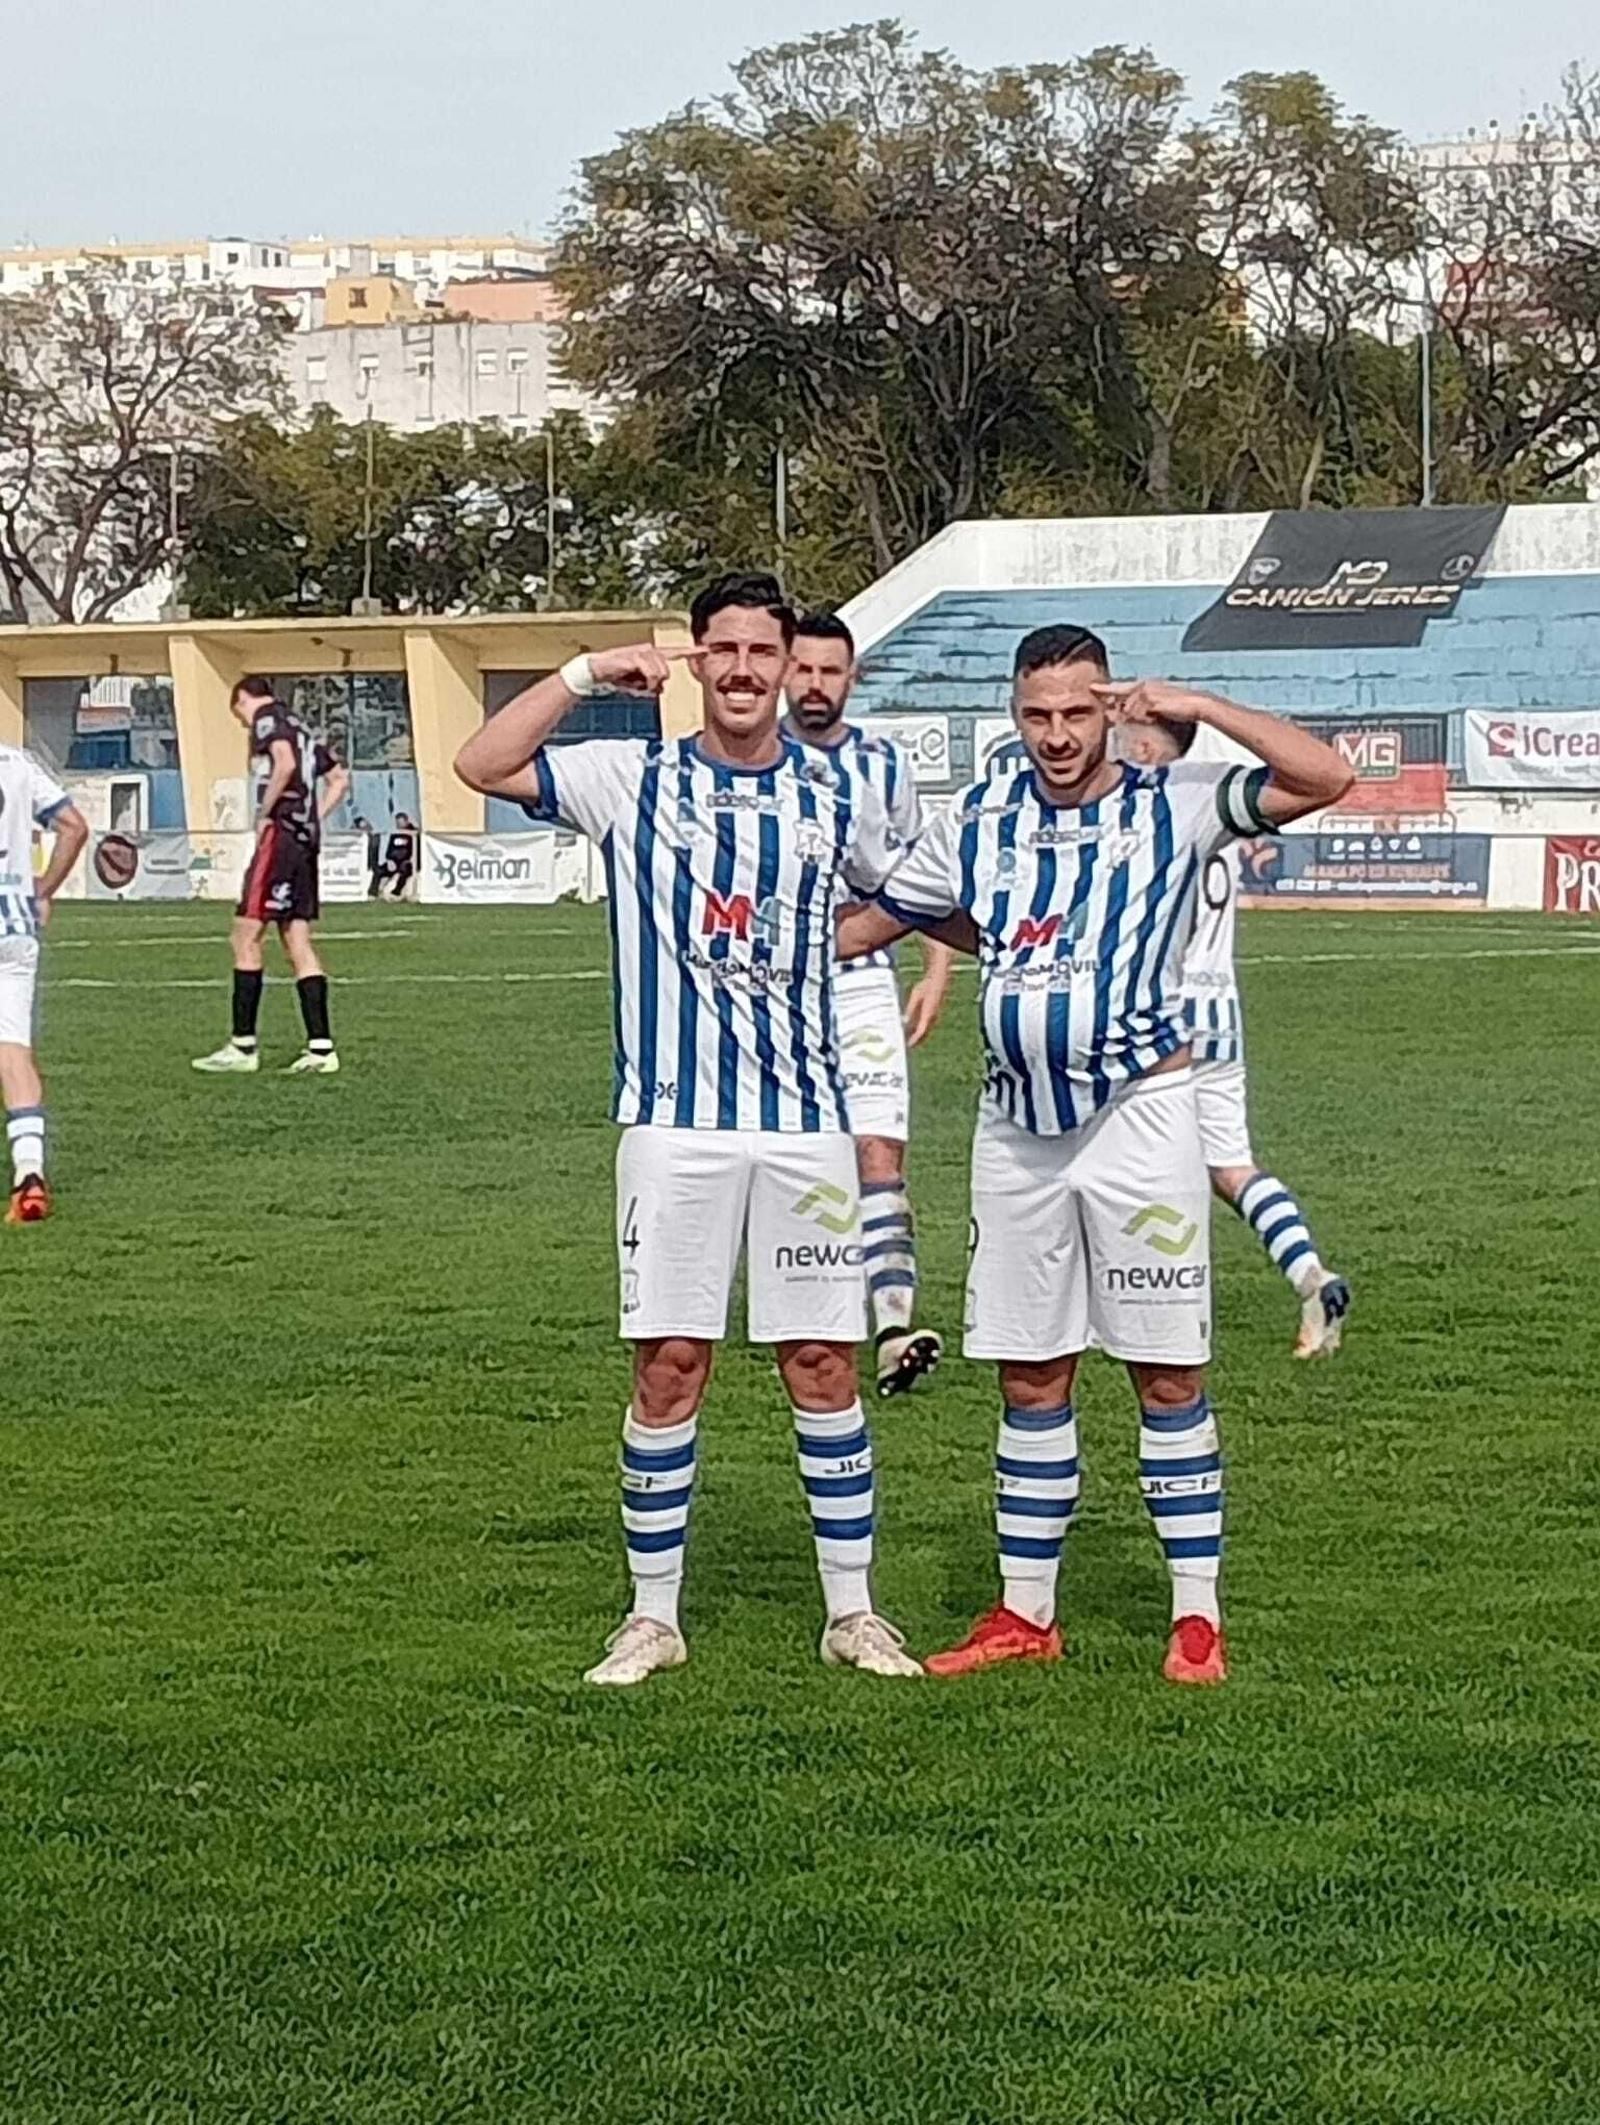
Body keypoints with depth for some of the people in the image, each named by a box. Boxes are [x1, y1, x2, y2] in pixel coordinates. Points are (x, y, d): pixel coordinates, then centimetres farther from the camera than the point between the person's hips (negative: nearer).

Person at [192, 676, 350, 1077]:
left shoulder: (266, 717, -2)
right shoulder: (299, 727, 23)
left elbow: (285, 763, -21)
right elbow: (339, 778, 26)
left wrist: (265, 813, -12)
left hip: (281, 832, -9)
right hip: (307, 839, 9)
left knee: (246, 935, -5)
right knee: (298, 942, 7)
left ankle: (243, 1047, -5)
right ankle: (321, 1048, 3)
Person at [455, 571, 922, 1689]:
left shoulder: (832, 794, 8)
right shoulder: (635, 779, 3)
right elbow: (483, 764, -6)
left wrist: (829, 947, 10)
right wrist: (585, 673, -9)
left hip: (806, 1121, 1)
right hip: (674, 1124, -1)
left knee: (825, 1361, 3)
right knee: (669, 1367, 0)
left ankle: (854, 1611, 13)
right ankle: (654, 1617, 11)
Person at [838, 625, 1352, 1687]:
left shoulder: (1172, 804, -3)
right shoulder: (980, 821, 8)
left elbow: (1326, 776, -14)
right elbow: (863, 926, 21)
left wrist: (1199, 706, -16)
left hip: (1139, 1113, -4)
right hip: (1017, 1127, 4)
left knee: (1169, 1371, 0)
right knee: (1031, 1377, 9)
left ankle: (1198, 1616, 6)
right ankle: (1027, 1612, 18)